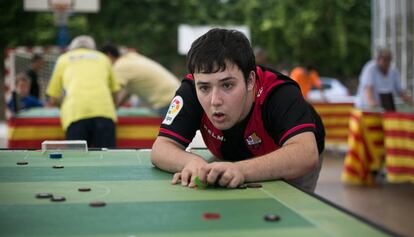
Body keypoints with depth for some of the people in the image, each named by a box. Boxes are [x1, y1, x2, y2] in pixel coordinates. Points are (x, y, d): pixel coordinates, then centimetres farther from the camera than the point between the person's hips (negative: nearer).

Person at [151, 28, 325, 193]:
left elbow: (307, 154, -51)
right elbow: (161, 148, -29)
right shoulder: (191, 91, -28)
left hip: (288, 166, -2)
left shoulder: (279, 94, -37)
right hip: (231, 161, 2)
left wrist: (242, 170, -65)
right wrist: (193, 163, -51)